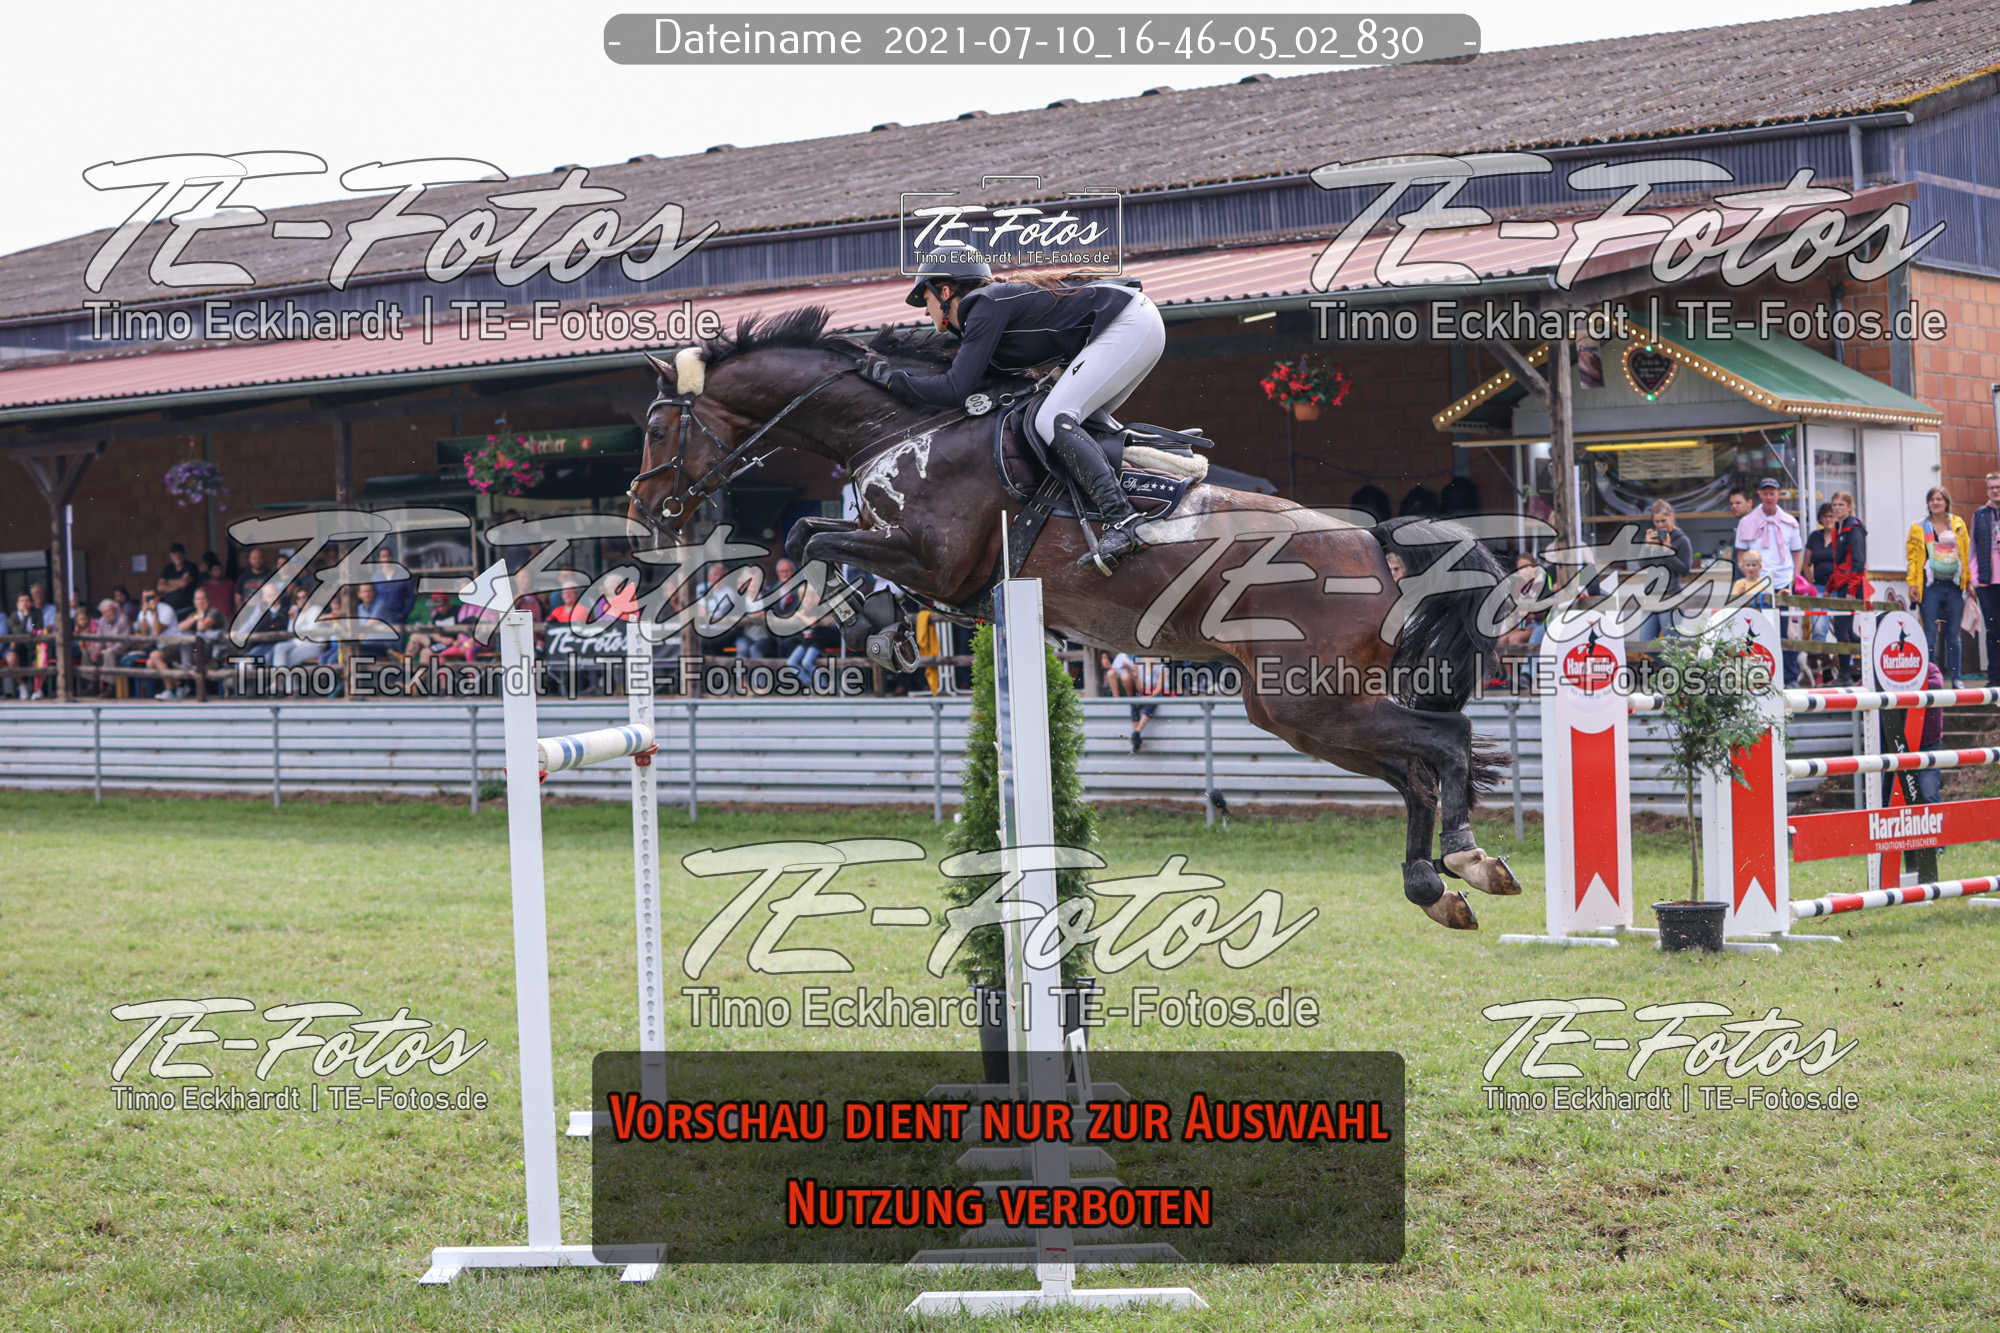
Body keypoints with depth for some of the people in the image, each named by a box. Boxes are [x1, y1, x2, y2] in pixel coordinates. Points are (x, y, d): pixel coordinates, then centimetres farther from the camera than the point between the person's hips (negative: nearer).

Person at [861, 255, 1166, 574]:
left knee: (1053, 421, -18)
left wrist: (887, 375, -5)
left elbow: (954, 390, -16)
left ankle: (1122, 522, -31)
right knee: (1089, 420, 18)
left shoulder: (985, 306, -9)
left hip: (1126, 324, -10)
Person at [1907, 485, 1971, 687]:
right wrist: (1913, 584, -6)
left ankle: (1955, 678, 11)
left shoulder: (1958, 524, 10)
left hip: (1954, 586, 2)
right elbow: (1913, 557, 2)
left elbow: (1967, 553, 12)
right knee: (1930, 634, -5)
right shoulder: (1919, 527, 4)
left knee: (1953, 634, 6)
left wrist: (1969, 580, 5)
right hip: (1931, 586, -2)